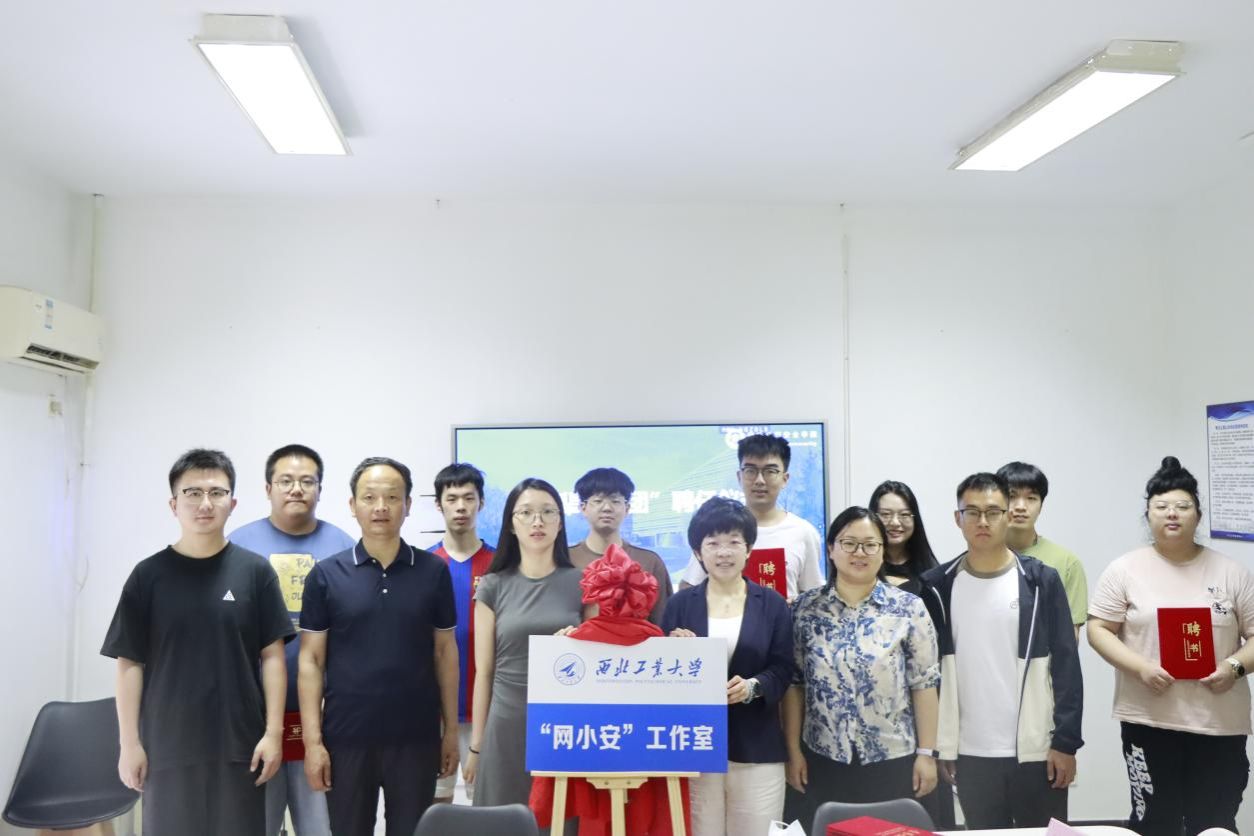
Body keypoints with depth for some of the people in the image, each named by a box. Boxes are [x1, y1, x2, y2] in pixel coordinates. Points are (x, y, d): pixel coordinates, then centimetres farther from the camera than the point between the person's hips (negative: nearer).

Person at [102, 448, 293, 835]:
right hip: (166, 744, 0)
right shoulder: (149, 575, 0)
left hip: (239, 744, 0)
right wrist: (130, 743, -2)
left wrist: (273, 733, -5)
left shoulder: (255, 571, -1)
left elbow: (272, 656, 0)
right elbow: (130, 664, 2)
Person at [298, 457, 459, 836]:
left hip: (417, 737, 1)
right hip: (346, 738, 0)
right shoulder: (326, 574, -2)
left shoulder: (434, 571, 0)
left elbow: (445, 652, 5)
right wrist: (313, 740, -6)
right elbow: (311, 660, -1)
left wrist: (451, 729, 4)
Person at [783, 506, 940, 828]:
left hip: (894, 759, -1)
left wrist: (927, 752, -4)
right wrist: (793, 750, 1)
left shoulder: (909, 608, -5)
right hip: (823, 759, 1)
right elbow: (793, 682, 2)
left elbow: (924, 683, -3)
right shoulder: (805, 608, -2)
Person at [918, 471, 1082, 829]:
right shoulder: (937, 586, 0)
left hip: (1037, 749, -1)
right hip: (971, 753, 1)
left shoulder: (1041, 581, -3)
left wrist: (1066, 741, -7)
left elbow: (1066, 665, -3)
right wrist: (937, 744, 3)